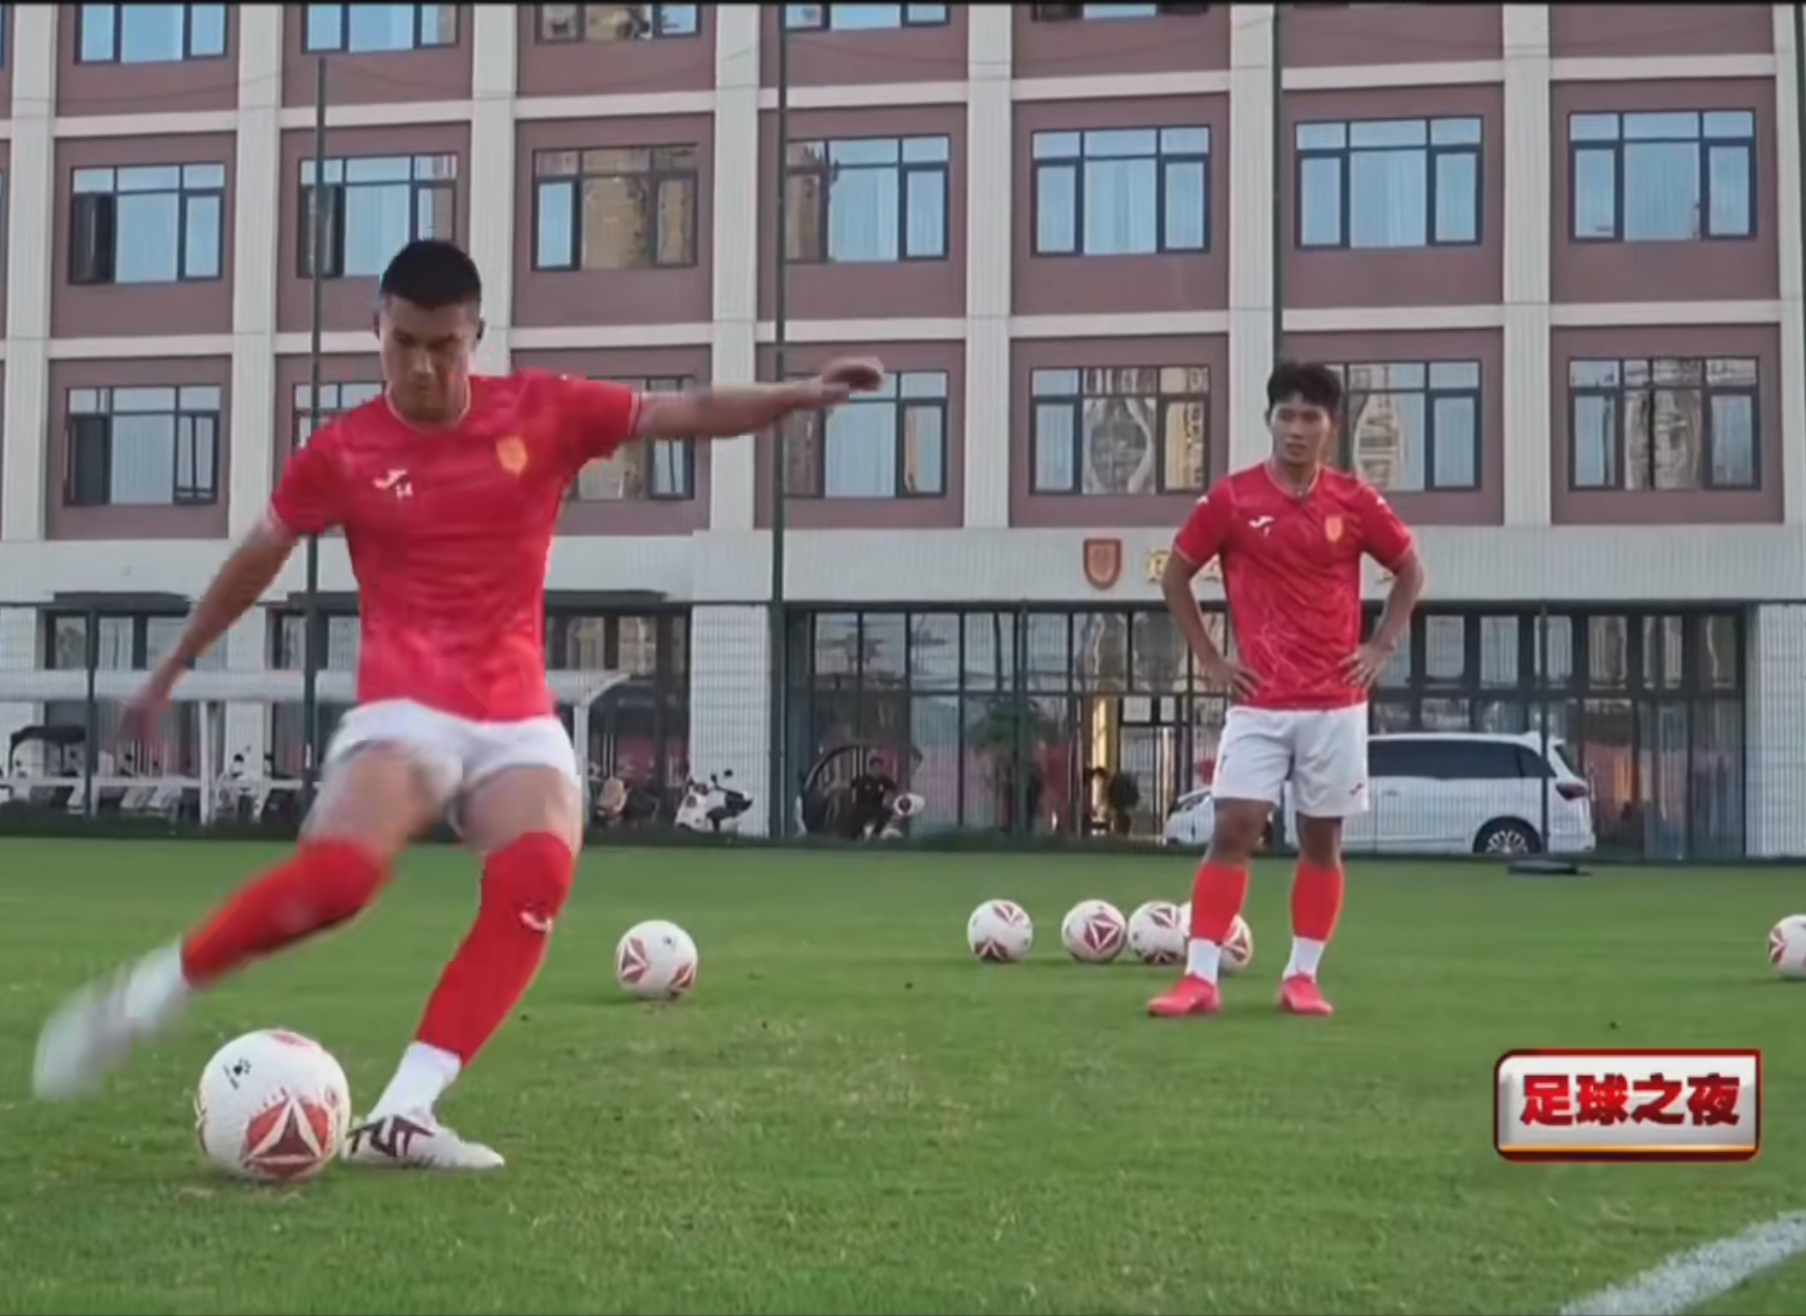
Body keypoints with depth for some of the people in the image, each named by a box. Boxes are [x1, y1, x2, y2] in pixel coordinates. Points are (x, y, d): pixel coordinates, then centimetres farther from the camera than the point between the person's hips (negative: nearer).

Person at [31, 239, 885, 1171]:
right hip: (406, 709, -2)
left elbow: (685, 414, 2)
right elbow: (256, 559, 13)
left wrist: (801, 394, -11)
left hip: (519, 717, 2)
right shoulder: (342, 453, 0)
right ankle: (143, 998, -9)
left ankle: (401, 1115, -25)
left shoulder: (543, 412, 2)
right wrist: (172, 669, 22)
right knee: (338, 876, -29)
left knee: (538, 875, -27)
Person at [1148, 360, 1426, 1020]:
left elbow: (1410, 572, 14)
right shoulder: (1231, 498, -3)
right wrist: (1210, 659, 2)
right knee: (1232, 831, -8)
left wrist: (1380, 647, 4)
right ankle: (1199, 978, -7)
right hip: (1258, 702, -1)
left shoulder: (1355, 500, 1)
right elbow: (1174, 576, 7)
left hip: (1336, 703, 2)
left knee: (1322, 839, 6)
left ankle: (1302, 976, 16)